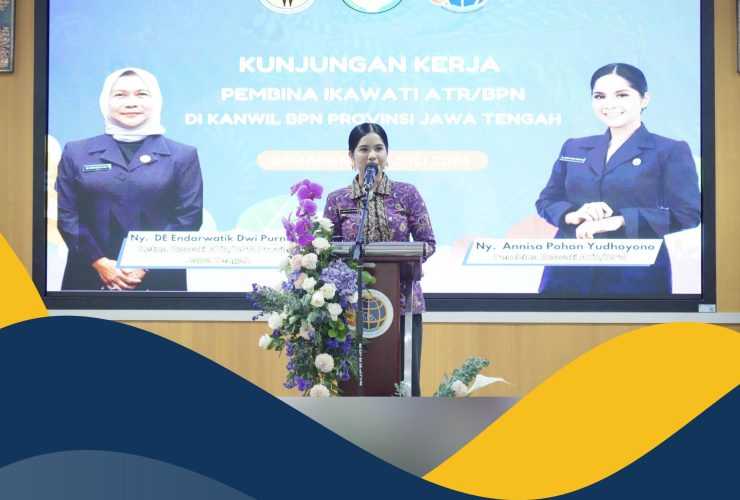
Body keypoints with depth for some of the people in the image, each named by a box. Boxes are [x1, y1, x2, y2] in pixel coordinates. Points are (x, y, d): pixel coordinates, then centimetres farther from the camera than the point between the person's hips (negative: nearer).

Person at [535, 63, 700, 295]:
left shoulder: (670, 151, -1)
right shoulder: (574, 148, 13)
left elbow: (688, 213, -9)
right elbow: (545, 202, 13)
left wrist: (620, 220, -19)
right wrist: (573, 215, -10)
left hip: (635, 275, -3)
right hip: (569, 270, 4)